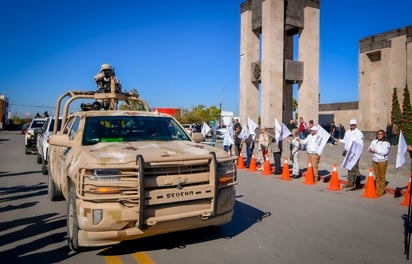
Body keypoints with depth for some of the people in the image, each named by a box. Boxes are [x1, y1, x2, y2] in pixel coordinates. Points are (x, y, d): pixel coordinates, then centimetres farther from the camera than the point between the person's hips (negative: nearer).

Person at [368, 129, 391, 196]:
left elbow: (384, 152, -16)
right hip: (374, 161, 4)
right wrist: (371, 149, -15)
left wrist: (376, 151, -12)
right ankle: (377, 189, 17)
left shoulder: (386, 143, -4)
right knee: (377, 176, 9)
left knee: (382, 176, 0)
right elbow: (369, 149, 7)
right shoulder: (374, 141, 10)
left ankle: (382, 190, 9)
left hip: (382, 161, -4)